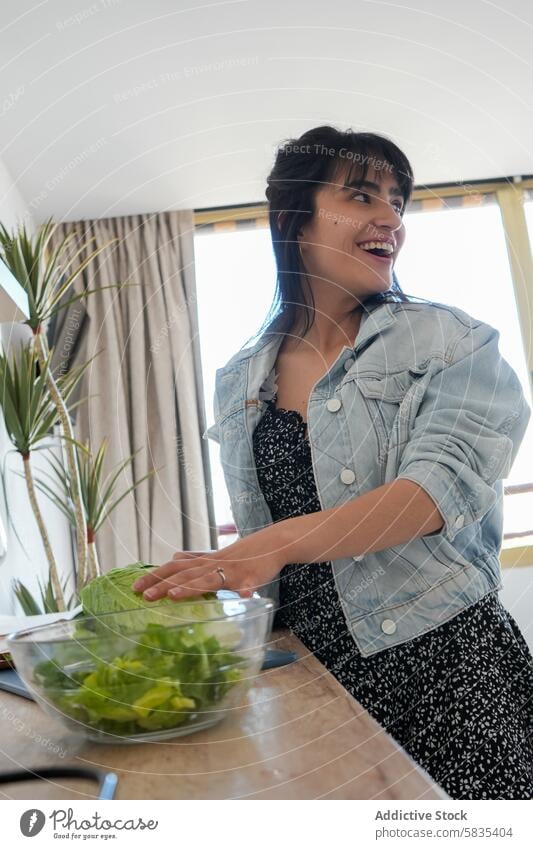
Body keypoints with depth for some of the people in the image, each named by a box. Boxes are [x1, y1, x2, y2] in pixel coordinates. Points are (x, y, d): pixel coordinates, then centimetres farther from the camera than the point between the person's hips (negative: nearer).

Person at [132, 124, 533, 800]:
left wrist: (284, 540, -29)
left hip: (447, 653, -2)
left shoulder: (449, 341, -2)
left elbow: (447, 480, -18)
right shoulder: (239, 382, 9)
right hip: (314, 667, 3)